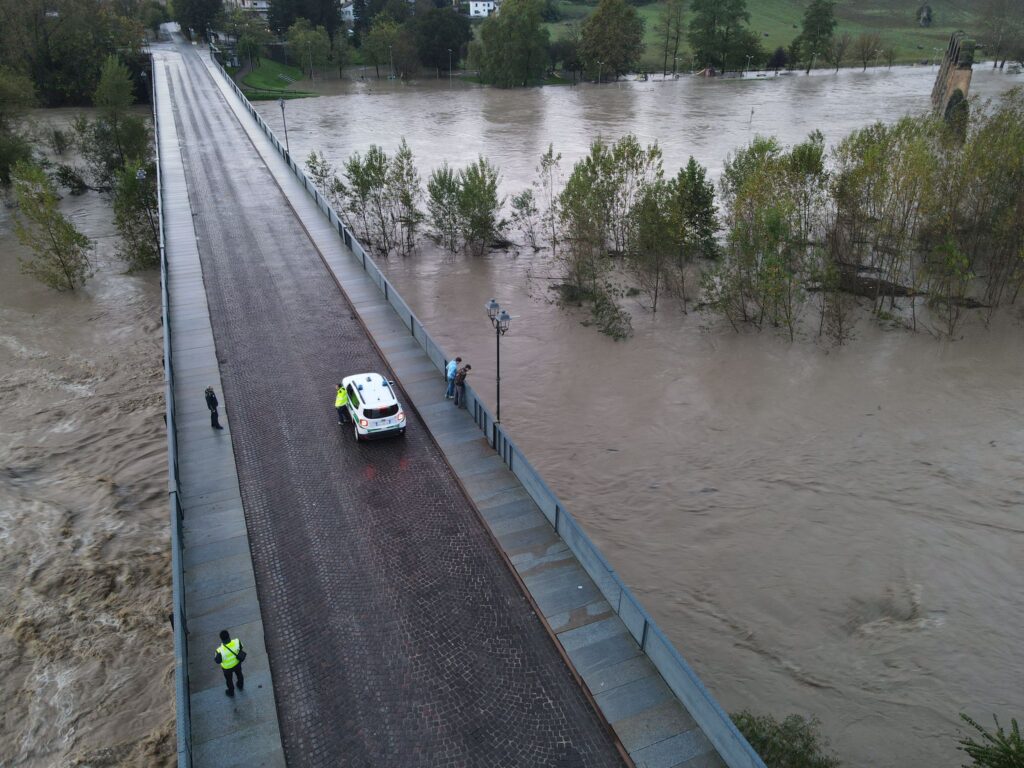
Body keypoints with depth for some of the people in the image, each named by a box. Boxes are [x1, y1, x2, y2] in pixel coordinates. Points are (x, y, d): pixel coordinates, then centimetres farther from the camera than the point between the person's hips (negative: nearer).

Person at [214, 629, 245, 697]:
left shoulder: (220, 651, -43)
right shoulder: (237, 642, -35)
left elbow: (217, 661, -22)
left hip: (227, 667, -3)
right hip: (237, 663, 3)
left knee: (228, 679, 29)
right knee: (239, 674, 34)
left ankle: (231, 692, 56)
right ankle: (240, 686, 62)